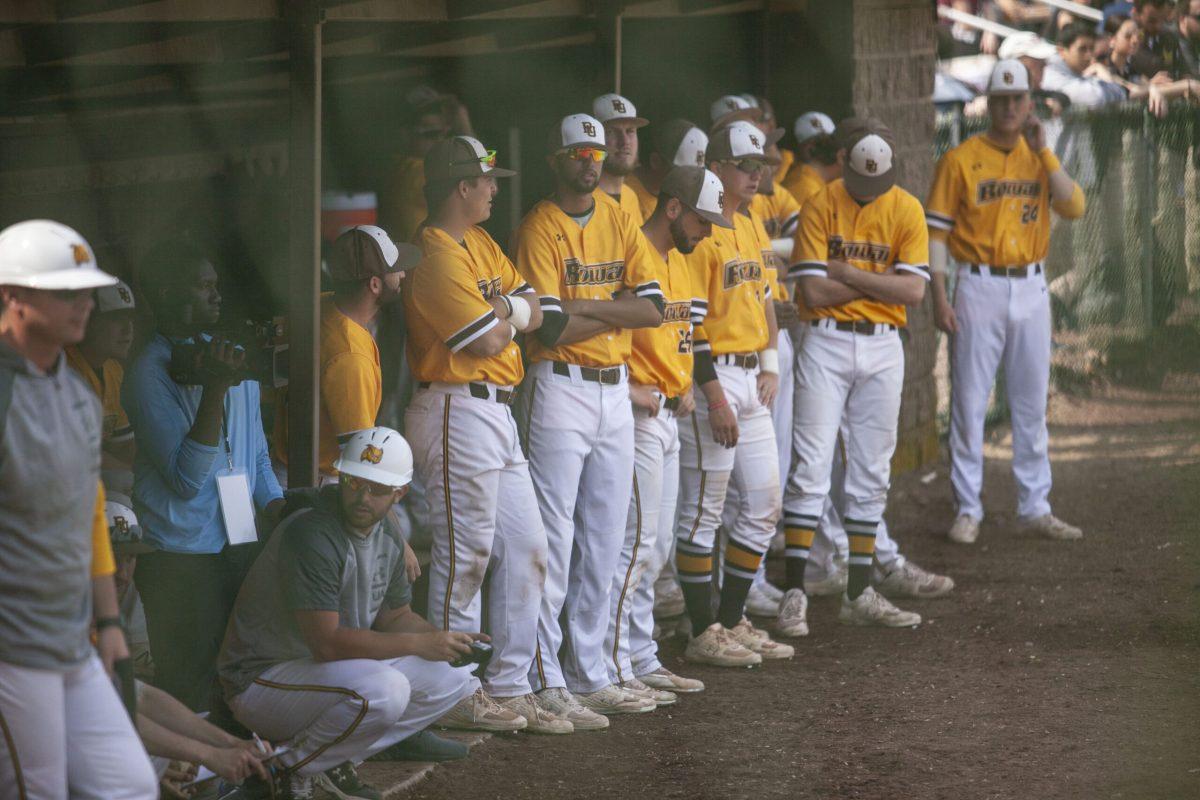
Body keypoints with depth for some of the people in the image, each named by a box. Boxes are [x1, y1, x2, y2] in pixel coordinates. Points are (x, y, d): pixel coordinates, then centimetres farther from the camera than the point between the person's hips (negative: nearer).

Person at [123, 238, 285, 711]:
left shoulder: (234, 358, 14)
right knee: (190, 696, -6)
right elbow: (186, 478, -17)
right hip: (180, 556, -7)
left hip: (241, 546, 7)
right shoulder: (150, 374, -10)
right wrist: (216, 388, -22)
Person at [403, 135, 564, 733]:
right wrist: (506, 315, 1)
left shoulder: (482, 245, 16)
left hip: (498, 415, 10)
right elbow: (489, 338, -20)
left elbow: (532, 313, 12)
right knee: (464, 555, -5)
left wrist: (502, 312, -8)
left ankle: (509, 687, 15)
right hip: (459, 414, -10)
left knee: (526, 549, 9)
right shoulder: (437, 257, -16)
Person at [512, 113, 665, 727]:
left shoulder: (619, 224, 11)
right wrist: (619, 308, -7)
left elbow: (652, 309, 1)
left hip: (616, 393, 7)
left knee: (603, 545, 10)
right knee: (553, 544, -7)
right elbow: (551, 328, -17)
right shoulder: (539, 230, -7)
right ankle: (546, 684, -6)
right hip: (561, 392, -7)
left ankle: (588, 674, 18)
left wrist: (585, 307, -10)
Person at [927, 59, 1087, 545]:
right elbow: (936, 231, -4)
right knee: (969, 401, -3)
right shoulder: (961, 159, -1)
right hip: (981, 287, -4)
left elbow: (1073, 207, -6)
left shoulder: (1039, 159, 10)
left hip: (1031, 287, 4)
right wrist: (939, 297, -12)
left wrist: (1042, 150, -10)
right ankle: (968, 510, 3)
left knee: (1032, 404, 8)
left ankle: (1035, 508, 14)